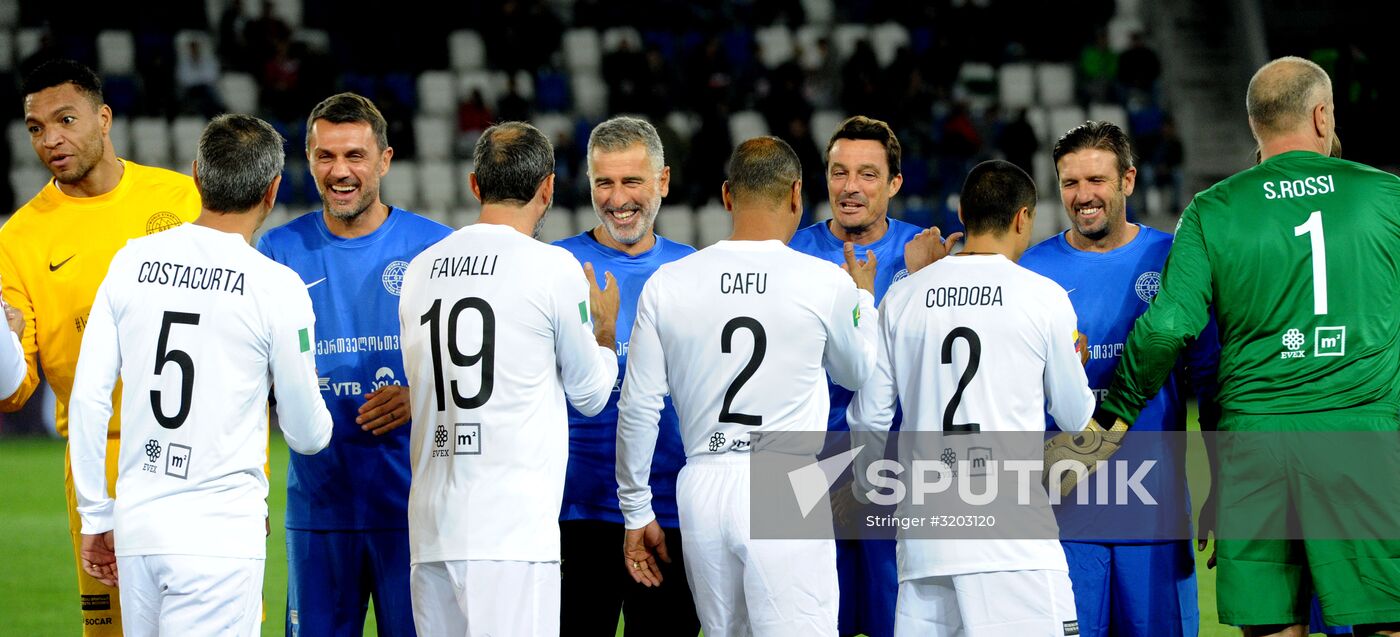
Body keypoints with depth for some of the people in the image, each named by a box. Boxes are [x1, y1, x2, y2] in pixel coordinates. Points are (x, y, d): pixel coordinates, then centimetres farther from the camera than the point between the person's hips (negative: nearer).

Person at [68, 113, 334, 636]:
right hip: (220, 535, -5)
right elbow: (307, 435, 1)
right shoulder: (277, 288, -6)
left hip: (136, 531, 5)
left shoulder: (131, 262, 5)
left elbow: (88, 400, 5)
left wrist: (97, 518, 13)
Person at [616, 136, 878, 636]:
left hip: (702, 488, 3)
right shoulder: (826, 283, -3)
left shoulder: (668, 284, 2)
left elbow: (638, 408, 5)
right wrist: (863, 298, 36)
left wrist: (637, 512, 15)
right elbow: (856, 373, 17)